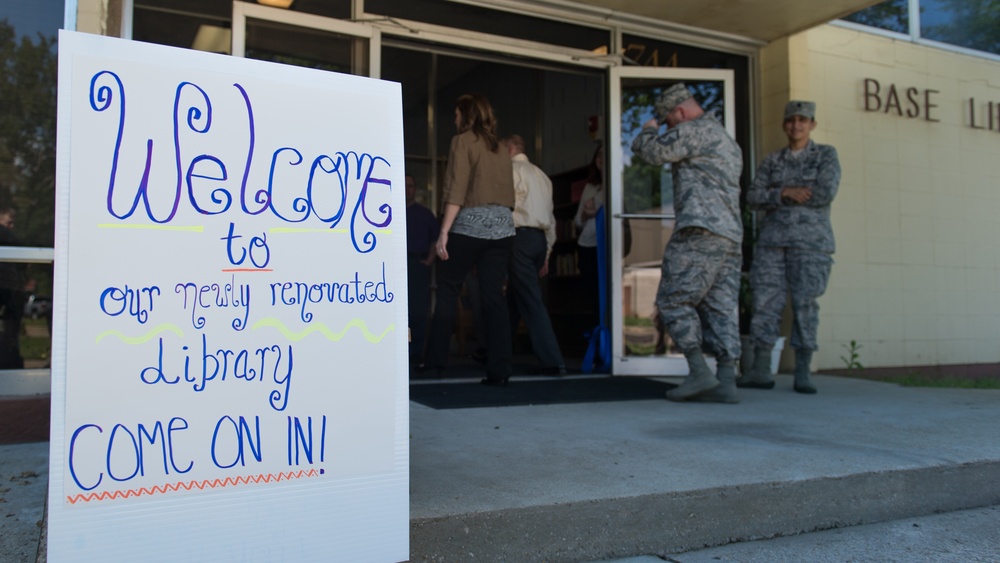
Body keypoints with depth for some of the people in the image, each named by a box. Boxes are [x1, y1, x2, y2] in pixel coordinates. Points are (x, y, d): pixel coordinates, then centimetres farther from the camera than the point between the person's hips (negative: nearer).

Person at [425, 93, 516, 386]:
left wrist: (444, 231, -14)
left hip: (470, 224, -5)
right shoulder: (500, 148, 19)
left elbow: (456, 191, -10)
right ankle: (499, 370, 0)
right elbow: (509, 193, 16)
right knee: (494, 296, 2)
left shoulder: (463, 141, 0)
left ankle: (436, 360, 9)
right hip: (502, 226, 5)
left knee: (447, 292, 6)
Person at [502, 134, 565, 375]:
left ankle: (553, 362, -13)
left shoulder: (512, 169, -1)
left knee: (531, 300, -9)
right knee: (513, 296, 16)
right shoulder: (541, 175, 21)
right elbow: (551, 217, 19)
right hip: (540, 238, 8)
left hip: (520, 236, -8)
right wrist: (546, 253, 21)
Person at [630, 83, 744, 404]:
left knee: (673, 300, -4)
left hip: (701, 232, -9)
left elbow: (649, 151, -7)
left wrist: (649, 129, 15)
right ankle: (726, 382, 0)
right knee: (721, 308, 4)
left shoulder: (695, 130, -3)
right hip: (731, 236, 9)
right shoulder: (728, 142, 27)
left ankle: (699, 372, -10)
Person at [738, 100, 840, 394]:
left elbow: (825, 193, -12)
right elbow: (754, 198, 1)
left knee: (805, 304, -6)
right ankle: (761, 371, -1)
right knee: (765, 302, -4)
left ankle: (802, 375, 1)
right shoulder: (772, 161, 13)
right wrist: (786, 193, -16)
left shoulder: (826, 155, 4)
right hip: (773, 239, 3)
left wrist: (778, 195, -6)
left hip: (811, 240, -3)